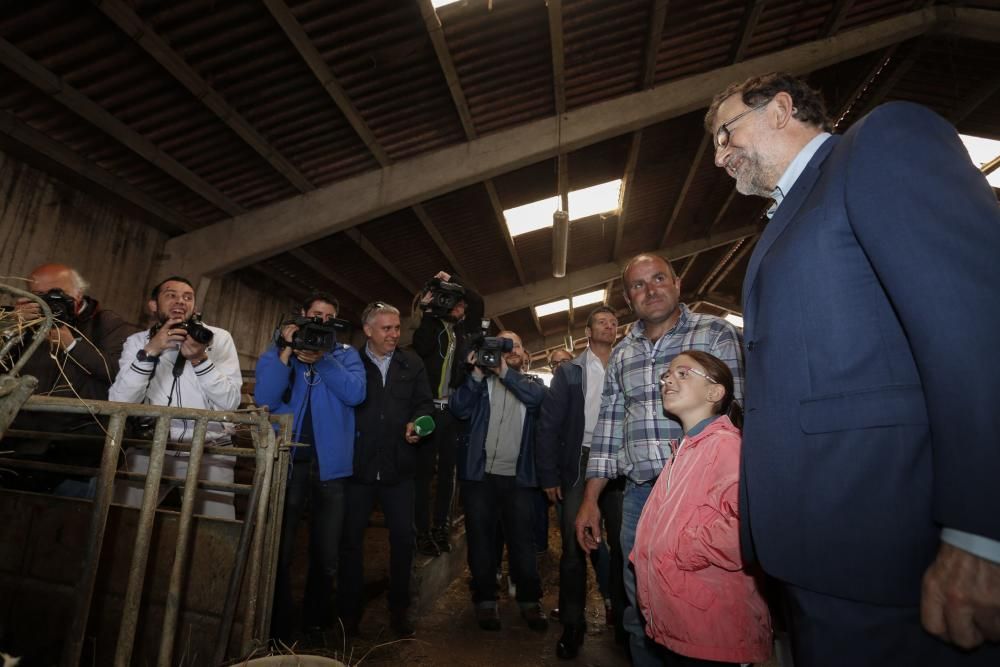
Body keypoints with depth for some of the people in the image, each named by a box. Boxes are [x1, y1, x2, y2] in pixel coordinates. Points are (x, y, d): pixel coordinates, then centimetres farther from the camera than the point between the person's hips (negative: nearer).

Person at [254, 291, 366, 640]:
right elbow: (264, 399, -9)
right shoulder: (277, 351, 5)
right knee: (278, 550, 9)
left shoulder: (345, 354, 5)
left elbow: (355, 394, -12)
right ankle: (277, 627, 29)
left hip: (330, 463, 1)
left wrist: (321, 358, -18)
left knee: (326, 555, 13)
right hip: (286, 460, 0)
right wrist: (286, 353, -16)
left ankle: (316, 623, 34)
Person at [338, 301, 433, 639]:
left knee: (403, 537, 9)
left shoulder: (412, 363, 7)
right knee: (351, 537, 11)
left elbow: (425, 403, 7)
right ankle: (349, 609, 30)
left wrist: (416, 423, -12)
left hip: (398, 466, 2)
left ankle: (399, 608, 28)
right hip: (357, 464, -1)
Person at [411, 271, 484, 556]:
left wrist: (453, 281, 2)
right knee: (424, 470, 1)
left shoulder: (464, 329, 14)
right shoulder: (433, 324, 4)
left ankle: (441, 525, 21)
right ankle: (423, 530, 10)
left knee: (448, 470, 10)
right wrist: (427, 310, -13)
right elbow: (421, 348, -15)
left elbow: (478, 302, 7)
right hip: (429, 407, -3)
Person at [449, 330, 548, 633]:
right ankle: (485, 600, 23)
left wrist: (504, 371, -20)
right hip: (480, 473, 0)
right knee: (480, 537, 7)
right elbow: (458, 408, -7)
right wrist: (477, 374, -17)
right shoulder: (481, 381, 8)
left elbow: (537, 397, -12)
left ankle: (530, 601, 23)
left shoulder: (530, 383, 11)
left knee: (522, 539, 6)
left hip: (518, 476, 1)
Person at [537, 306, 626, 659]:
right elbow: (549, 423, -2)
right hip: (579, 465, -1)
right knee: (574, 546, 6)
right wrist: (549, 475, -7)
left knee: (623, 543, 10)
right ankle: (572, 624, 23)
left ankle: (622, 612, 31)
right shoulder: (568, 371, 2)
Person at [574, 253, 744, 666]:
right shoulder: (621, 353, 13)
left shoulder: (716, 333, 0)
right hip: (639, 494, 4)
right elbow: (607, 427, 13)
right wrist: (590, 500, 10)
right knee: (642, 613, 13)